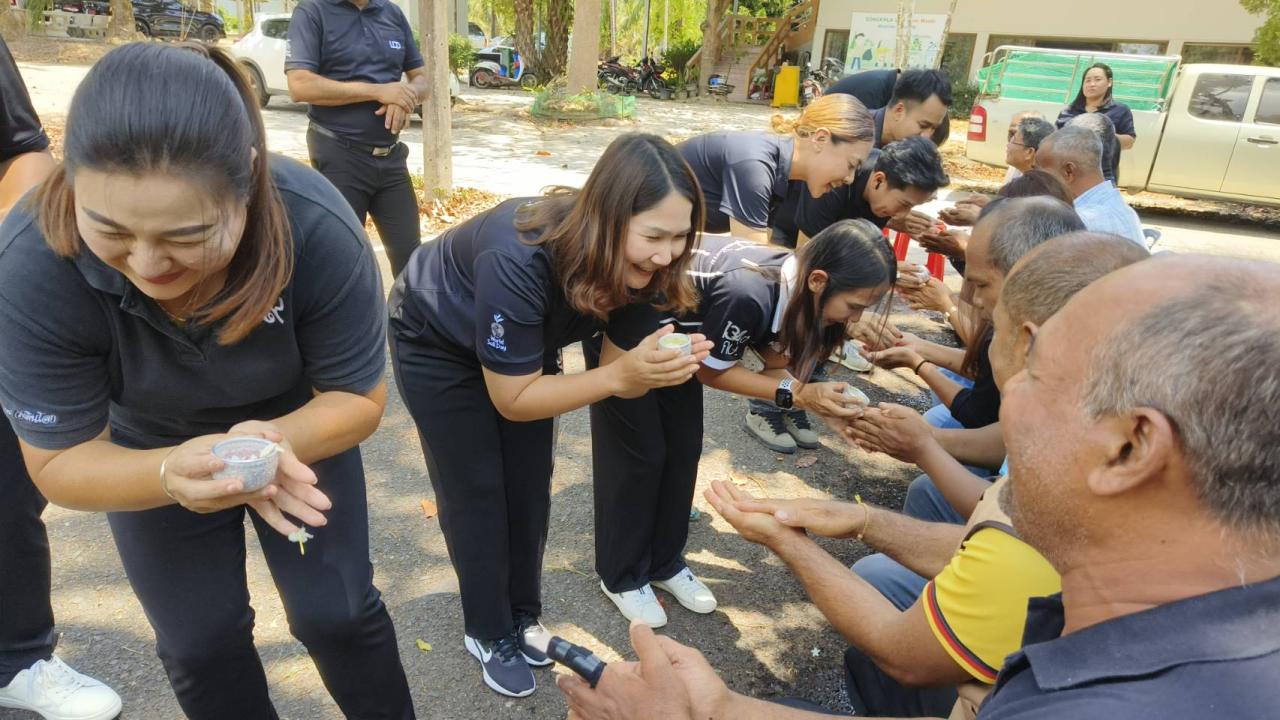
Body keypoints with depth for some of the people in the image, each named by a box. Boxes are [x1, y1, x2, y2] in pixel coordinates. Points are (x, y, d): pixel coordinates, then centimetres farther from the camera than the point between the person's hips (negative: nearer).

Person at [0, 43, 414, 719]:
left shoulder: (319, 230, -36)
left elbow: (359, 398, -23)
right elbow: (59, 461, -24)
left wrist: (280, 440, -45)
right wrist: (172, 474, -45)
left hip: (298, 428, 0)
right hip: (150, 451, 1)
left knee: (336, 612, 3)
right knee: (199, 643, 8)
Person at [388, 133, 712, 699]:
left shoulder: (634, 263, -24)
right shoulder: (519, 261, -43)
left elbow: (615, 369, -15)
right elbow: (513, 399, -32)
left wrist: (662, 366, -37)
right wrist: (621, 375, -42)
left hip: (526, 340, 5)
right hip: (437, 343, -5)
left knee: (530, 486, 9)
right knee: (476, 492, 4)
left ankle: (524, 612, 32)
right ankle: (488, 632, 25)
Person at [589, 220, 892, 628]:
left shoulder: (791, 282, -14)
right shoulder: (748, 293, -38)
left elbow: (777, 359, -5)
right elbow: (710, 370, -23)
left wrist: (822, 398, -22)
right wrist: (796, 394, -24)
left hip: (672, 335, 8)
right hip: (623, 332, -7)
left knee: (683, 450, 9)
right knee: (638, 456, 1)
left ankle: (664, 563, 27)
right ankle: (622, 577, 21)